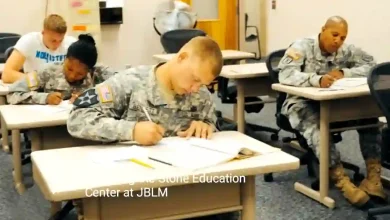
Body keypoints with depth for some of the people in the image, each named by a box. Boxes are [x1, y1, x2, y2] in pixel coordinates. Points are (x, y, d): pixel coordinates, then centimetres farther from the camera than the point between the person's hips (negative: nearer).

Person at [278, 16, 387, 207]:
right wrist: (317, 80, -41)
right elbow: (285, 74, -25)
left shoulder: (346, 50, 4)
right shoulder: (302, 47, -10)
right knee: (315, 126, -37)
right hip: (302, 103, -5)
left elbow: (372, 65, -1)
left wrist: (344, 73, -18)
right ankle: (341, 180, -38)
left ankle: (373, 176, -18)